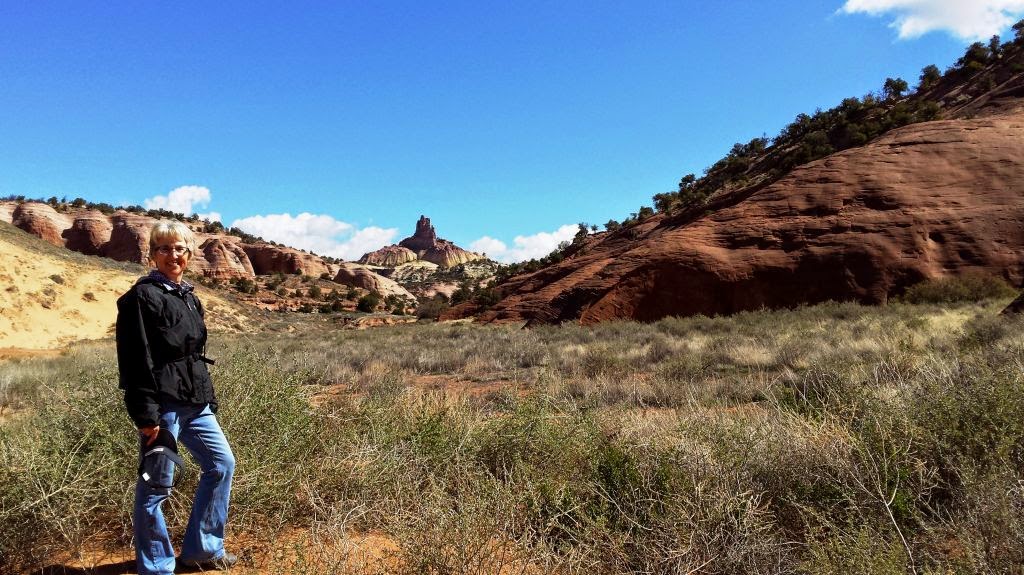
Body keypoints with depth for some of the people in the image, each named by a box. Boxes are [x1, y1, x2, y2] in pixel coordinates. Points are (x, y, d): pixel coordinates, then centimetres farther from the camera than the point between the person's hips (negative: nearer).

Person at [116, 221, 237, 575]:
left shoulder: (188, 297, 14)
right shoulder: (142, 297, -11)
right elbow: (135, 362, -15)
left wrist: (208, 399, 16)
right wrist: (146, 416, -18)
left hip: (195, 403, 9)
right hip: (163, 405, -9)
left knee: (221, 464, 13)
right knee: (156, 486, 3)